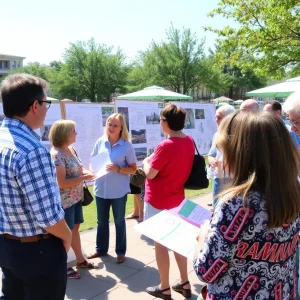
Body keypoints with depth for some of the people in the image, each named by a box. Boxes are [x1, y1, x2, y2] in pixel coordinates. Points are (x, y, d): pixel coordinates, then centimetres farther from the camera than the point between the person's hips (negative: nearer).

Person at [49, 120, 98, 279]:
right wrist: (84, 178, -22)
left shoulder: (71, 149, 5)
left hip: (75, 198, 9)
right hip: (64, 200, -8)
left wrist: (86, 171, -2)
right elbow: (62, 183, -26)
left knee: (75, 228, 19)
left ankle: (80, 260, 35)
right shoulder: (56, 154, -22)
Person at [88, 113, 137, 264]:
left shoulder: (127, 146, -10)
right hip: (101, 188, 3)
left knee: (119, 221, 13)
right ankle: (101, 249, 36)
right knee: (102, 221, 18)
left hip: (119, 190, -3)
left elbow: (133, 169, -7)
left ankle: (120, 252, 28)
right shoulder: (100, 142, -2)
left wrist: (118, 169, -23)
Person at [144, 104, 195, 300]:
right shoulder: (189, 142, 0)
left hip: (158, 201, -7)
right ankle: (185, 283, 27)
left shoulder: (166, 145, -24)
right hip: (177, 198, 8)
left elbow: (150, 173, -18)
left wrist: (147, 162, 1)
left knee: (161, 243, 6)